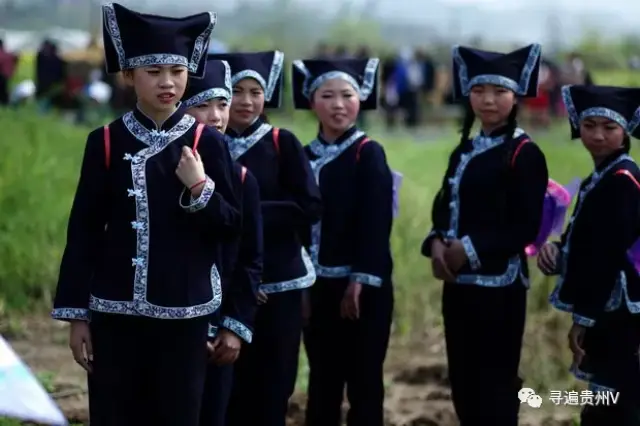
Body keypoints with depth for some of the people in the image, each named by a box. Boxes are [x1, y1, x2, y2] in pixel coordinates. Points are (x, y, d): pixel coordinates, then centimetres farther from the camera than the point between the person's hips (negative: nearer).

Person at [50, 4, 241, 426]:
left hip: (183, 313, 0)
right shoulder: (105, 141, 2)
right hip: (115, 311, 0)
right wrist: (76, 313, 0)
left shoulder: (207, 143, 2)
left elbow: (232, 229, 3)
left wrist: (201, 188, -15)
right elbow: (83, 232, 3)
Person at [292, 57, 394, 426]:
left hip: (363, 286, -5)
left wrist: (361, 281, -18)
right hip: (319, 286, 5)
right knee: (321, 382, 11)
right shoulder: (305, 156, 9)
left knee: (363, 382, 1)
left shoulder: (369, 153, -7)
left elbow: (377, 222, -13)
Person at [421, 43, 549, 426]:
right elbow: (444, 206, 12)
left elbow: (527, 226, -14)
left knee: (496, 383, -1)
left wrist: (472, 249, -19)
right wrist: (437, 243, -8)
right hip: (458, 281, 7)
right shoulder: (465, 150, 14)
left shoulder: (524, 153, -8)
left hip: (499, 284, -7)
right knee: (463, 381, 11)